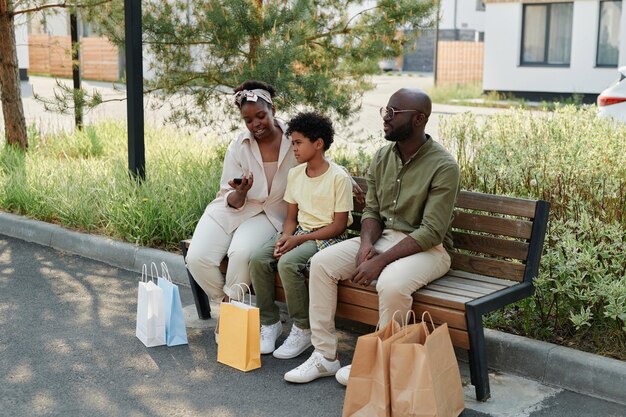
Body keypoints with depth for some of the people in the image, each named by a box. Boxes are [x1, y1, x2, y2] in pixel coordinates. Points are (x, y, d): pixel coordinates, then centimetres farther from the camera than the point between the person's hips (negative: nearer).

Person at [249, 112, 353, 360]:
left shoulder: (339, 177, -11)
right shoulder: (295, 174, 9)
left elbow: (339, 225, -12)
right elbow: (292, 216, 13)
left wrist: (299, 239, -17)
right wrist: (285, 237, -10)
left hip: (327, 236, -6)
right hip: (299, 231, 6)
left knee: (288, 263, -32)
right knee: (258, 260, -19)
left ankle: (303, 330, -15)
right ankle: (270, 323, -4)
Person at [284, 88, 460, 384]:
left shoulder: (443, 167, -18)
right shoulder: (382, 157, 3)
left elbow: (431, 232, -22)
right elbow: (371, 210, 8)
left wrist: (380, 261, -27)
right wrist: (366, 244, -15)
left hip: (426, 248, -6)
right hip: (383, 237, 7)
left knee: (391, 283, -37)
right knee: (321, 263, -12)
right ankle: (325, 356, -6)